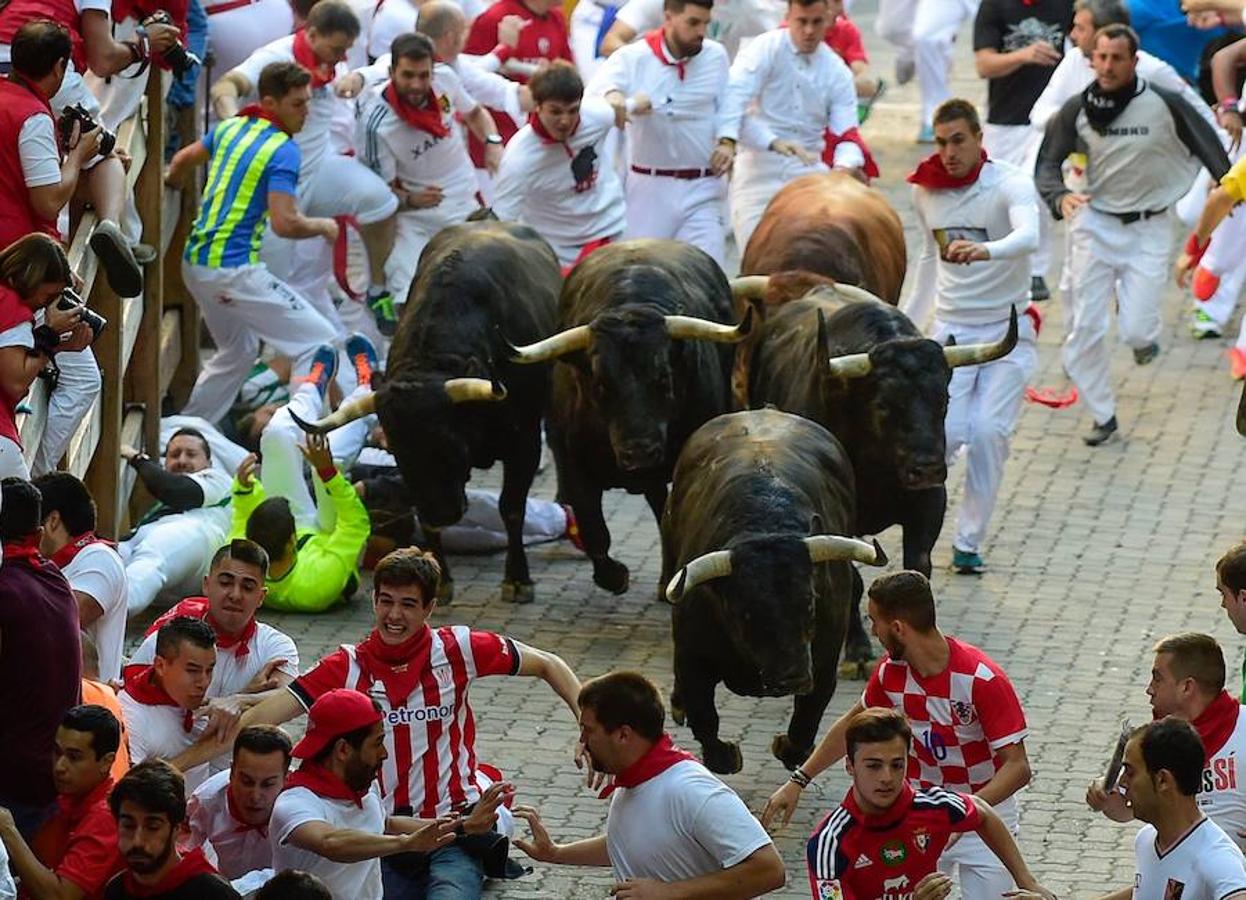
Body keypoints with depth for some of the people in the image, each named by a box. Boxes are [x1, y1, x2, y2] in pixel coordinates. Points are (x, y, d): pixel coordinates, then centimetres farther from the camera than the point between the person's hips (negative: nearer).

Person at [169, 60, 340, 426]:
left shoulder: (230, 128, 10)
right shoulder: (283, 150, -14)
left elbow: (181, 161, 27)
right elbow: (285, 223, -23)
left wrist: (171, 183, 48)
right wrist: (324, 227, -5)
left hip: (196, 264, 9)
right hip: (233, 270, -9)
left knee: (238, 351, 29)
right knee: (319, 342, -8)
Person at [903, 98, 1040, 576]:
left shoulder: (1010, 183, -13)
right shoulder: (926, 192, 3)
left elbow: (1029, 236, -35)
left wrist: (986, 250, -55)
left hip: (1008, 331, -3)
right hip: (951, 328, 3)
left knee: (988, 431, -13)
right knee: (944, 432, -13)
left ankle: (969, 541, -1)